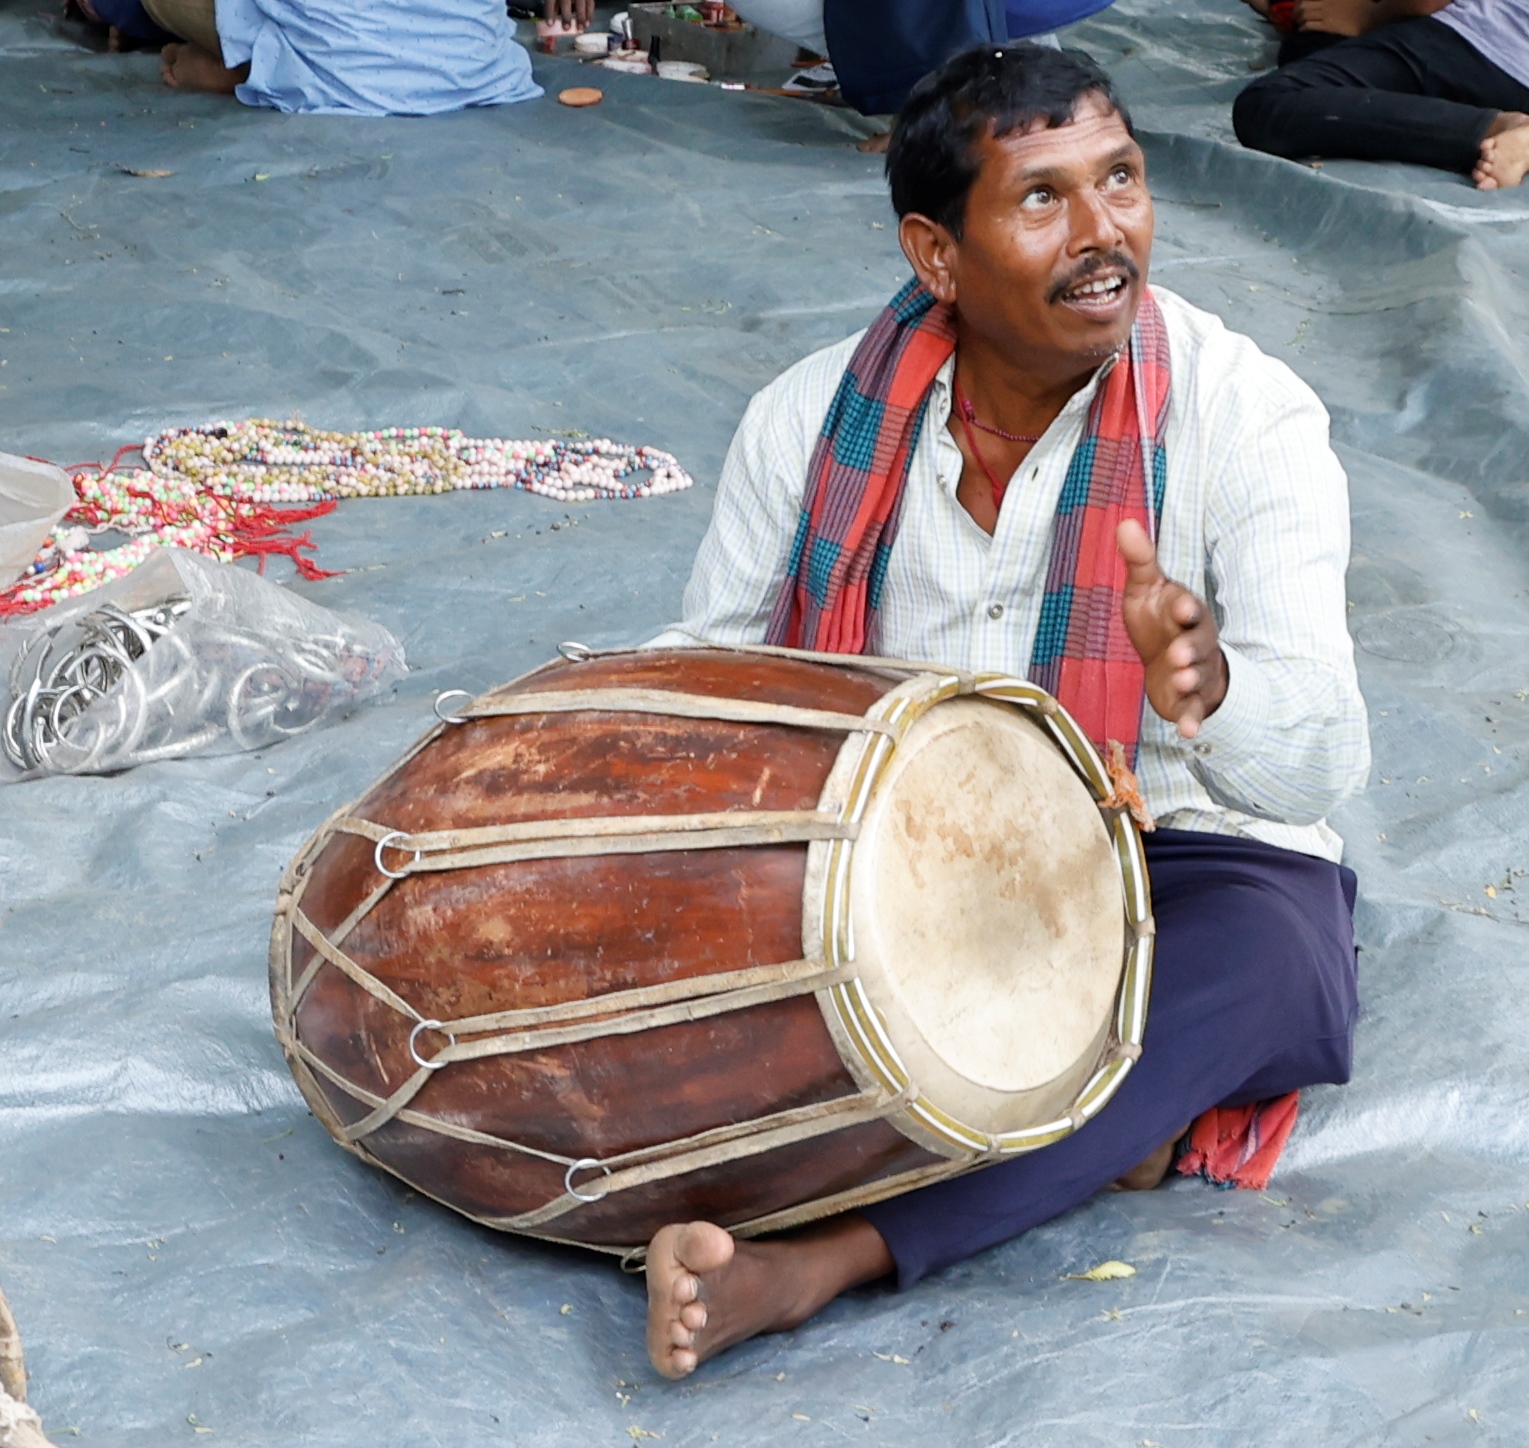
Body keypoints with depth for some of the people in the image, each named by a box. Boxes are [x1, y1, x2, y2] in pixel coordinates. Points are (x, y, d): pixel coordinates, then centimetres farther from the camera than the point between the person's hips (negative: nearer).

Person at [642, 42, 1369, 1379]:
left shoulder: (1248, 414, -15)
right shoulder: (812, 419, -7)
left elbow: (1321, 765, -25)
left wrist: (1210, 686, -49)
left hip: (1173, 865, -2)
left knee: (1265, 949, -36)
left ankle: (814, 1260, -43)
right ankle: (1115, 1114, -23)